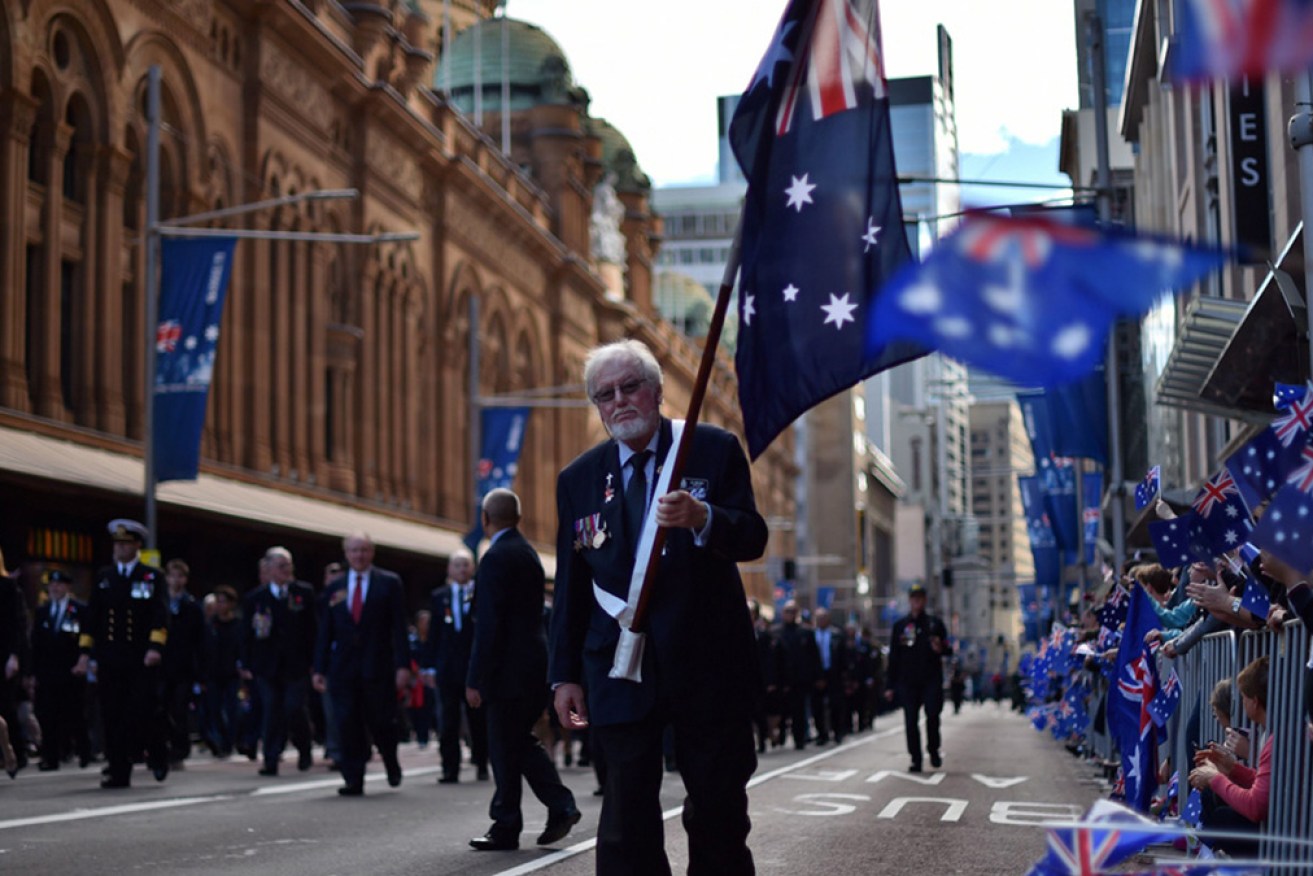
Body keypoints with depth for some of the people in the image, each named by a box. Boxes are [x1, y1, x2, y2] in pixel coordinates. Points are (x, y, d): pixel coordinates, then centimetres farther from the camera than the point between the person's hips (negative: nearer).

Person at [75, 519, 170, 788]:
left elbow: (160, 615, -5)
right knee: (113, 717, 0)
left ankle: (157, 754, 21)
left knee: (146, 711, -6)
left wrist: (155, 647, -19)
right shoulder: (103, 577, 13)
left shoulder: (152, 577, 4)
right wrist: (85, 652, 4)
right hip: (109, 658, 3)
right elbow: (92, 617, 11)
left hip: (142, 658, -3)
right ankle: (118, 772, 5)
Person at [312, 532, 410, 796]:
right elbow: (326, 631, 11)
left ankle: (392, 765, 30)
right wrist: (320, 669, 5)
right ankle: (353, 780, 3)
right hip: (343, 668, 2)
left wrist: (403, 665, -10)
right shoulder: (335, 587, 11)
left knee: (381, 722, 3)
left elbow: (399, 626, -2)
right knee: (347, 725, -2)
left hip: (377, 666, -2)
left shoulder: (389, 583, 2)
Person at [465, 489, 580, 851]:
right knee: (521, 742, 17)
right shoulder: (528, 553, 13)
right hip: (533, 663, 9)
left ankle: (505, 828, 8)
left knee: (505, 749, 0)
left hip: (510, 670, -9)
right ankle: (560, 805, 10)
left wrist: (474, 680, -16)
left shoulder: (497, 558, -15)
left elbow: (488, 625, -19)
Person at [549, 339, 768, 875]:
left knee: (719, 810, 8)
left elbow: (753, 539, -6)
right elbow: (570, 586, 10)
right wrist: (565, 674, 6)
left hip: (708, 664, -1)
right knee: (627, 818, 1)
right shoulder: (578, 479, 8)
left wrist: (702, 520, -26)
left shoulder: (715, 450, 1)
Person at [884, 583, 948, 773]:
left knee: (933, 715, -11)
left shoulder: (935, 623, 8)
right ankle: (916, 760, 6)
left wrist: (939, 649, -14)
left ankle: (934, 750, 12)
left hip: (931, 679, -1)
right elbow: (893, 657, 8)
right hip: (908, 681, 1)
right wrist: (890, 686, 4)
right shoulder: (900, 626, 9)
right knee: (911, 720, 0)